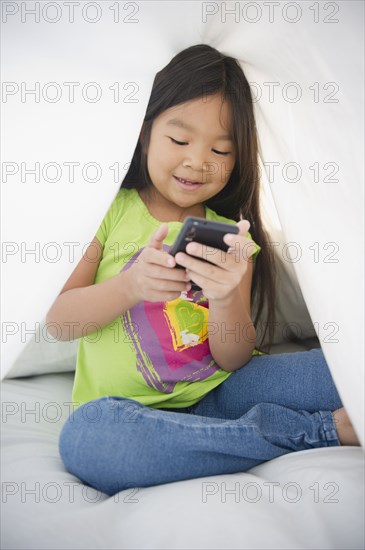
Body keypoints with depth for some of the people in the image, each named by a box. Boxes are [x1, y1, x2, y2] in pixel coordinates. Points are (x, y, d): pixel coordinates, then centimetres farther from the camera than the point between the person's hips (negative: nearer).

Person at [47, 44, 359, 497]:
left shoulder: (229, 235, 8)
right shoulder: (112, 209, 3)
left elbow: (233, 361, -2)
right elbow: (57, 321, -4)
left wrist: (226, 299, -23)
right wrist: (129, 286, -23)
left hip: (217, 392, 0)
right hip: (134, 412, 1)